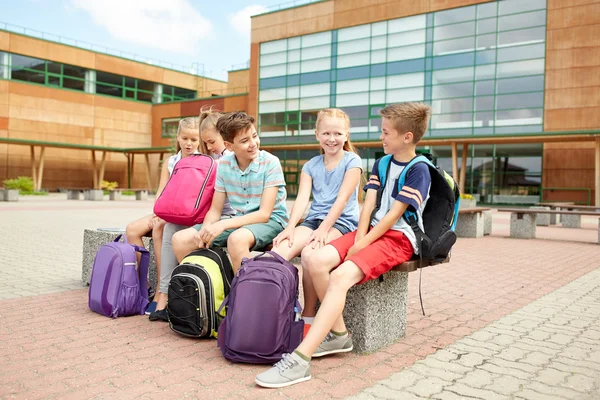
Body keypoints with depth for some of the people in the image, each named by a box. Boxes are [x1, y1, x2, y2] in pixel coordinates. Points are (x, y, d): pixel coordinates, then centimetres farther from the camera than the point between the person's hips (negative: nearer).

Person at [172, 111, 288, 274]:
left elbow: (264, 214, -17)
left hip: (271, 221, -5)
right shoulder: (224, 164, 0)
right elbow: (215, 210, 4)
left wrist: (223, 225, -26)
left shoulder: (270, 163, -14)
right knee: (180, 240, -9)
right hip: (237, 221, 5)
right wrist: (206, 227, -19)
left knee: (237, 238, -39)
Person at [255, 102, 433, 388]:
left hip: (399, 238, -7)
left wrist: (360, 246, -16)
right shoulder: (381, 164, 16)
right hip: (371, 230, 7)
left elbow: (393, 215, -14)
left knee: (341, 276, -31)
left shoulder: (418, 171, -7)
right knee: (316, 260, -17)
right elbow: (369, 205, 7)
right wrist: (359, 238, -8)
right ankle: (338, 334, -5)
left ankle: (299, 360, -35)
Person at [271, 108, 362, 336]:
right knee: (280, 251, -25)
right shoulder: (311, 166, 14)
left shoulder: (352, 161, 1)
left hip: (341, 222, -4)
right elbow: (302, 198, 0)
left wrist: (324, 228, -21)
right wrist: (291, 227, -16)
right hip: (313, 219, 4)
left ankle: (309, 317, -17)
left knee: (309, 252, -32)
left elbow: (342, 199, -10)